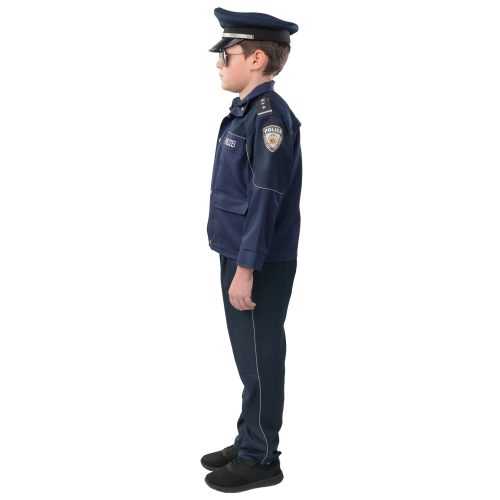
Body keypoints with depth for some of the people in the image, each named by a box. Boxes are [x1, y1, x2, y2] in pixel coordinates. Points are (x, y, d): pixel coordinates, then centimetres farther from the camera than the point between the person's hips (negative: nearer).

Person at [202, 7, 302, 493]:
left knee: (260, 360, 3)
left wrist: (246, 268, -21)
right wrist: (235, 263, 19)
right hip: (238, 256, 9)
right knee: (248, 357, 18)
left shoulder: (270, 115, -18)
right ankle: (248, 443, 32)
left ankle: (260, 459, 17)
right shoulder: (243, 112, 11)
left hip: (260, 265, -9)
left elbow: (266, 197, -22)